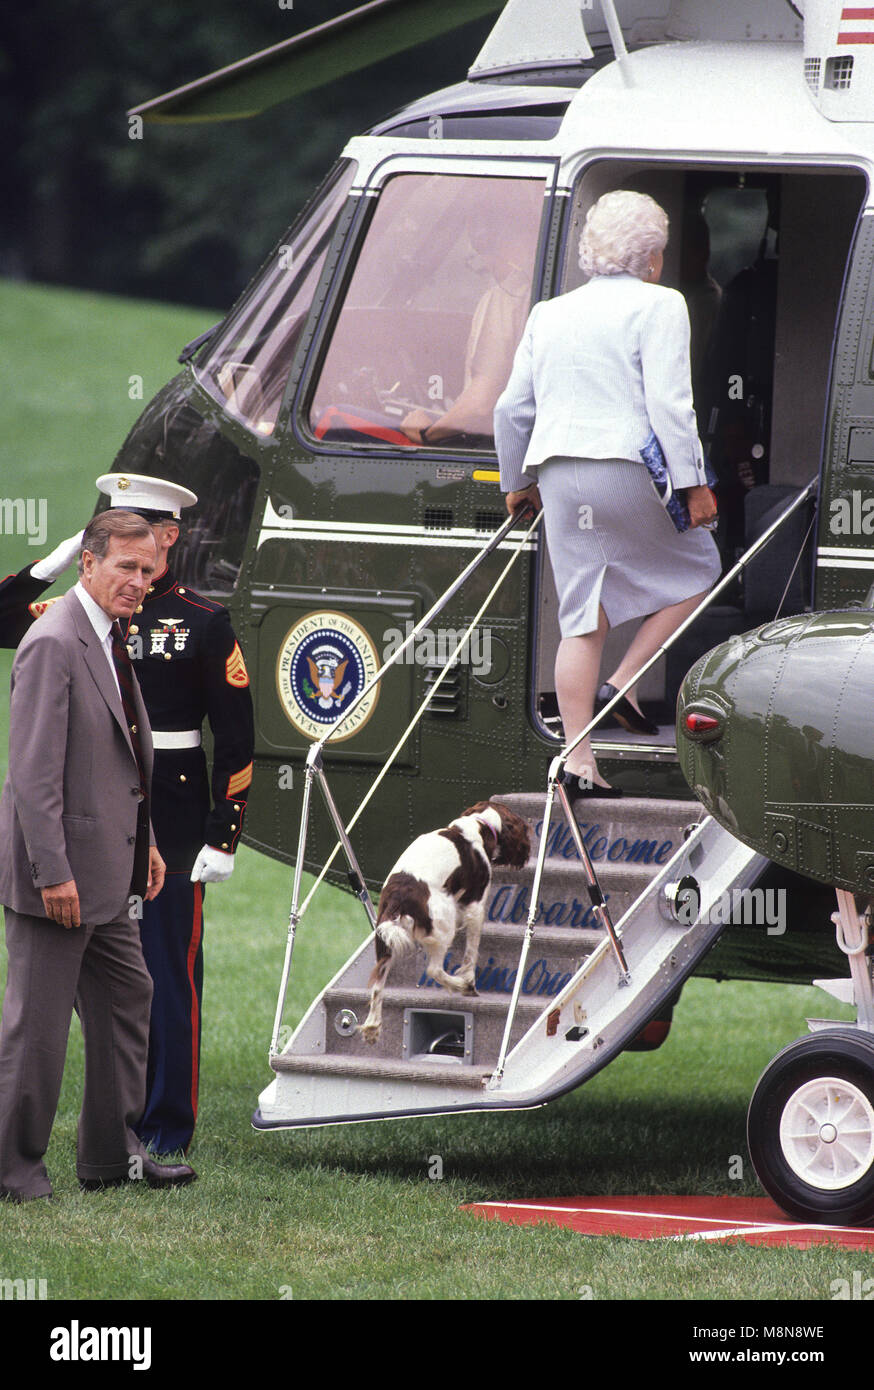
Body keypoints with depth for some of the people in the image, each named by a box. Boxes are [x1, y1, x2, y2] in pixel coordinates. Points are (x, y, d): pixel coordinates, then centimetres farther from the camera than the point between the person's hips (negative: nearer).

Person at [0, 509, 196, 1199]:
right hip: (61, 870, -10)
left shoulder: (107, 638, 13)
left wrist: (145, 841, 20)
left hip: (103, 870, 10)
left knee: (127, 996, 16)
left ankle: (113, 1153, 25)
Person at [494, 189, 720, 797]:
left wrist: (517, 482, 31)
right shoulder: (658, 306, -2)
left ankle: (578, 760, 0)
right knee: (696, 568, 17)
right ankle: (625, 682, 2)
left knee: (582, 618, 6)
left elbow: (513, 409, 19)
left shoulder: (549, 314, 17)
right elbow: (668, 402, -12)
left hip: (559, 473, 6)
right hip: (628, 468, -6)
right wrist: (693, 484, -11)